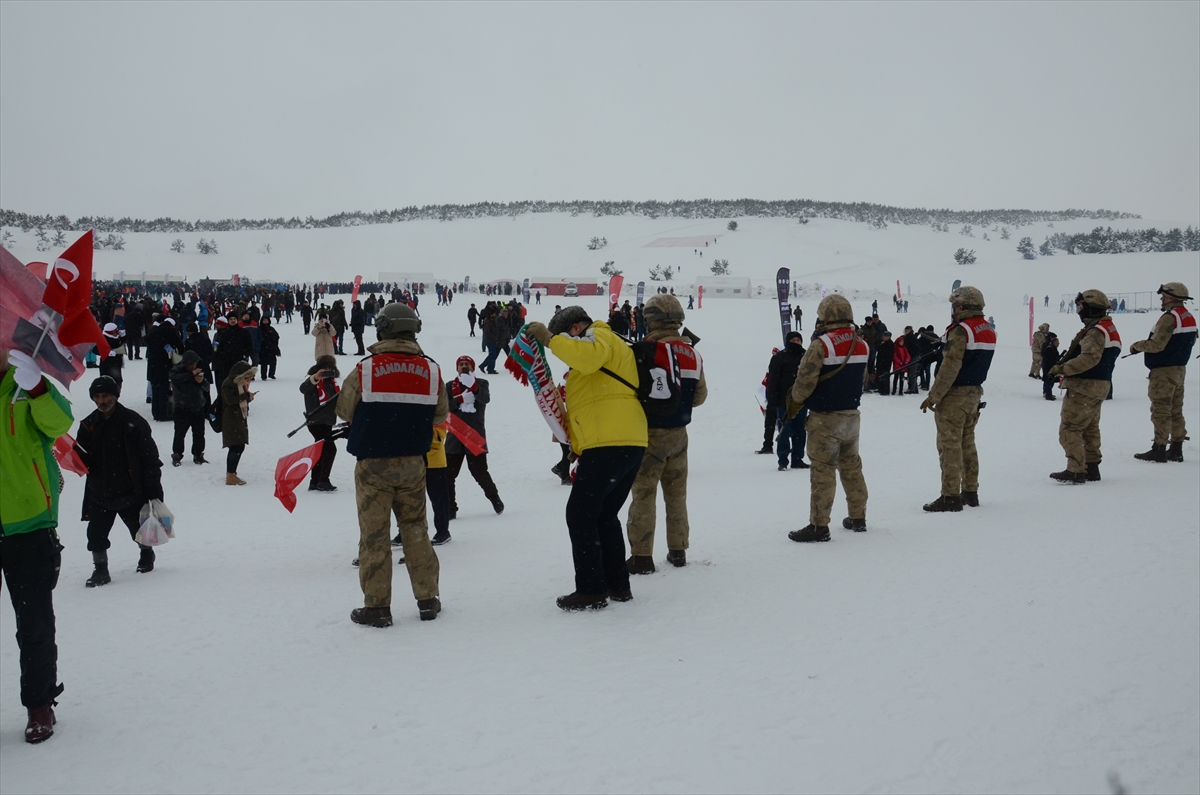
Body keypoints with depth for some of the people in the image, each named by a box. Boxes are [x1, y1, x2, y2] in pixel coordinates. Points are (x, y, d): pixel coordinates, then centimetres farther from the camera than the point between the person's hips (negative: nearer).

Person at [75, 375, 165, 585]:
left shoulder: (133, 422, -8)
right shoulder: (89, 425, 4)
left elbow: (150, 459, -8)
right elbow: (83, 461, 5)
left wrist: (153, 491, -11)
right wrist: (75, 455, -20)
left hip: (130, 492, -3)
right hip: (99, 493, 3)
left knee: (140, 530, 13)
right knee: (96, 534, -4)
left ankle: (147, 554, 41)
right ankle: (100, 569, 12)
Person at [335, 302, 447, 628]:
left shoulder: (364, 370, -11)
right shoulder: (432, 371, -3)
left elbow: (344, 411, 2)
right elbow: (440, 416, 7)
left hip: (373, 464, -3)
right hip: (413, 463, 3)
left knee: (374, 534, 6)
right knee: (415, 529, 15)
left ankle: (377, 606, 11)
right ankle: (427, 600, 21)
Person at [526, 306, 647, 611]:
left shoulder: (598, 336, 0)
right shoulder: (611, 347, 31)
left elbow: (587, 356, -26)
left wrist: (550, 339, -18)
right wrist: (566, 424, 14)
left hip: (608, 444, -10)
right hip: (631, 445, 10)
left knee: (580, 515, -4)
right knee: (605, 516, 19)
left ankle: (591, 590, -2)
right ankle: (618, 585, 21)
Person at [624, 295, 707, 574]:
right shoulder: (693, 354, 3)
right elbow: (699, 396, 9)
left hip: (651, 433, -6)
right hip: (679, 433, 6)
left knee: (643, 493, 1)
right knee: (676, 493, 15)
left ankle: (641, 555, 2)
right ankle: (678, 550, 22)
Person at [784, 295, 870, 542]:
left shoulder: (821, 345, -18)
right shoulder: (863, 346, 4)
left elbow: (805, 382, -16)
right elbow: (860, 380, 12)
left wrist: (795, 401, 2)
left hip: (825, 418, -7)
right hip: (852, 415, 7)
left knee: (823, 471, -3)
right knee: (851, 466, 18)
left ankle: (819, 526, -1)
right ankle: (858, 518, 26)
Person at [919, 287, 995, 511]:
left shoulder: (960, 331, -18)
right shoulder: (989, 330, 9)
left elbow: (950, 368, -21)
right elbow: (979, 363, 13)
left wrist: (932, 397, -16)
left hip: (954, 394, -9)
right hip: (975, 392, 9)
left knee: (949, 446, -4)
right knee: (967, 444, 16)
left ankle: (950, 497, -3)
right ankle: (970, 492, 21)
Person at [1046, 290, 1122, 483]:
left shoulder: (1095, 331, -18)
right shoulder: (1110, 329, 16)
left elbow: (1090, 358, -30)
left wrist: (1062, 368, -27)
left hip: (1084, 387, -11)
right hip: (1100, 386, 11)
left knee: (1070, 429, -8)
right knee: (1090, 429, 18)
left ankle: (1076, 470, -11)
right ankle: (1091, 467, 23)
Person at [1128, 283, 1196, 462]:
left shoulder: (1169, 318, -20)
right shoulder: (1190, 318, 10)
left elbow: (1156, 345, -23)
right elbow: (1191, 341, 20)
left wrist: (1136, 346, -7)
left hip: (1163, 371, -9)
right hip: (1180, 368, 9)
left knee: (1161, 410, -5)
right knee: (1176, 410, 13)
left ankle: (1159, 450, -3)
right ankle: (1176, 449, 17)